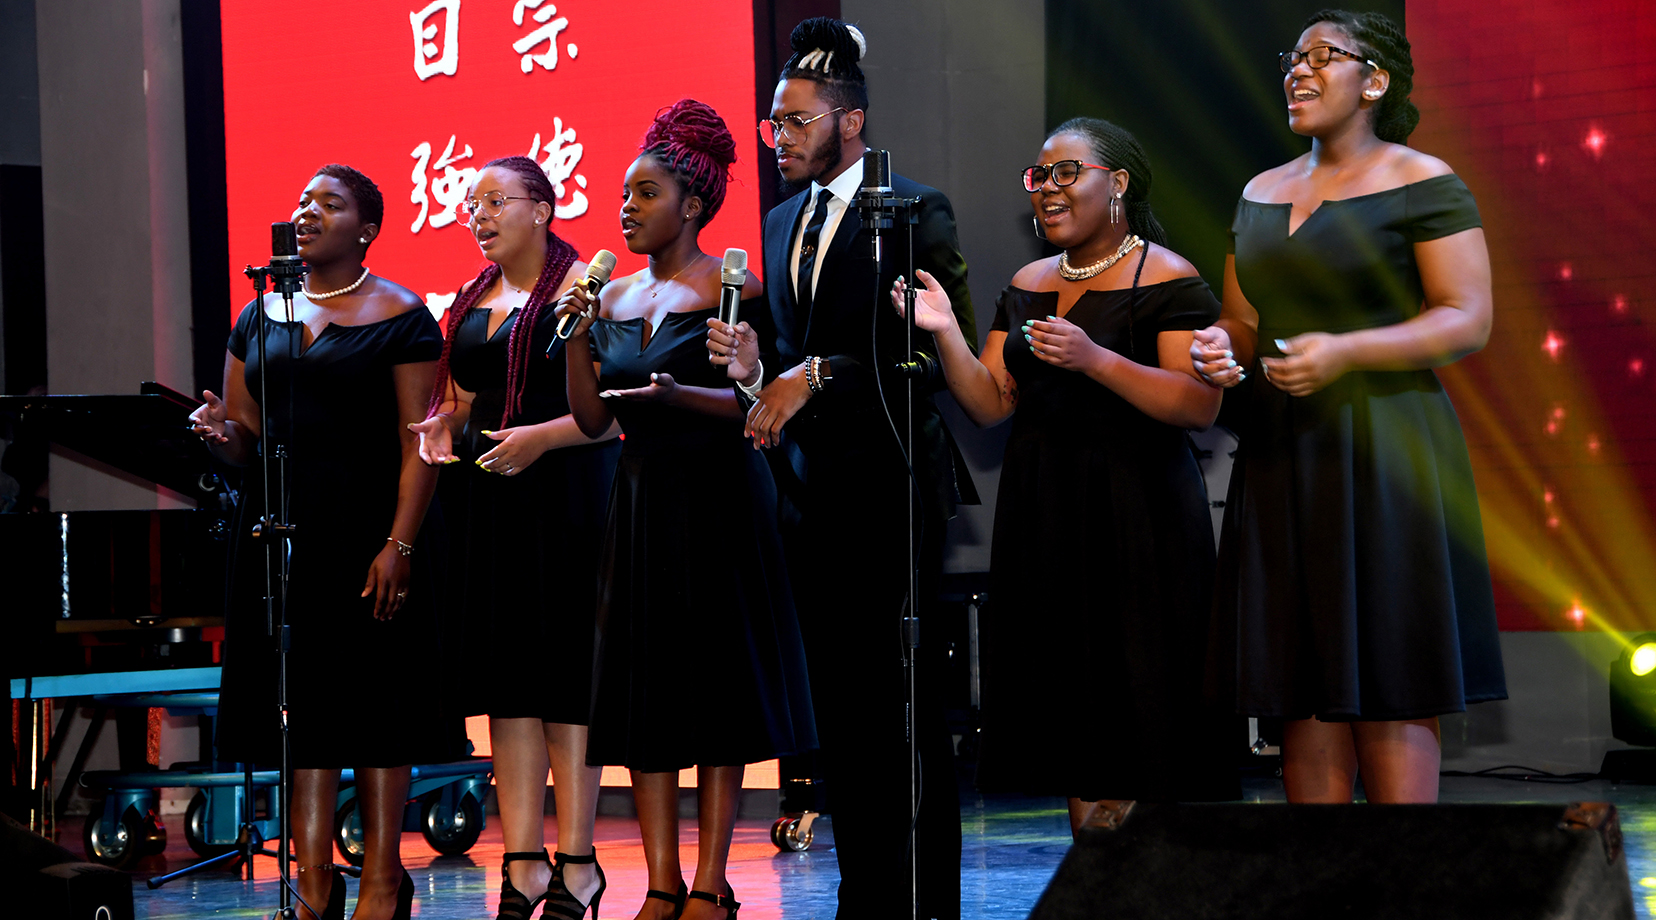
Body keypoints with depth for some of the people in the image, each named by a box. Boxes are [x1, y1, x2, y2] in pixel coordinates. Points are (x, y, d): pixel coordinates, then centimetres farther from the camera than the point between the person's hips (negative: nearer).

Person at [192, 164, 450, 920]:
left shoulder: (400, 317, -2)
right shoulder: (261, 317, 14)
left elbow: (419, 445, -8)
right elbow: (244, 442, 16)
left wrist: (399, 546, -17)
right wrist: (222, 432, -8)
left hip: (367, 531, -5)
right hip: (283, 533, 5)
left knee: (374, 697, -3)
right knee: (300, 696, 3)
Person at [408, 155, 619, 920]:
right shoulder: (470, 301, 16)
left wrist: (540, 438, -20)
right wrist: (441, 425, 2)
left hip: (565, 492, -6)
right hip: (484, 496, 6)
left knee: (564, 666, -5)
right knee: (507, 673, 4)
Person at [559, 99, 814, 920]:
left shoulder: (729, 287, -6)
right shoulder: (615, 298, 11)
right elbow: (591, 418, 8)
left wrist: (678, 396, -25)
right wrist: (580, 334, -3)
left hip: (718, 499, -6)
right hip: (640, 503, 6)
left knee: (715, 682, -2)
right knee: (643, 685, 3)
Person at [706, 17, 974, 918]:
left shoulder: (914, 210, -7)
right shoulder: (783, 221, 16)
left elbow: (948, 349, -14)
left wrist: (820, 373, -17)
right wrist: (756, 356, -1)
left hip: (889, 488, -7)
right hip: (812, 494, 7)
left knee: (909, 707, -4)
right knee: (842, 709, 8)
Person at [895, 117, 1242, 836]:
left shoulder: (1167, 280, -7)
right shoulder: (1027, 286, 14)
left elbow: (1201, 405, -17)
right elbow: (991, 404, 9)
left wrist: (1095, 360, -25)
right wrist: (945, 333, -6)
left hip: (1138, 515, -6)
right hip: (1045, 518, 7)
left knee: (1143, 708, -7)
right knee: (1072, 706, 6)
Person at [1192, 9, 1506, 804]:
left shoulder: (1422, 184, -4)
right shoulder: (1262, 193, 16)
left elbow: (1470, 321, -10)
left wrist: (1345, 352, -20)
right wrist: (1219, 348, -1)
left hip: (1383, 461, -6)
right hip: (1280, 459, 6)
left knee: (1389, 693, -6)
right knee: (1302, 690, 3)